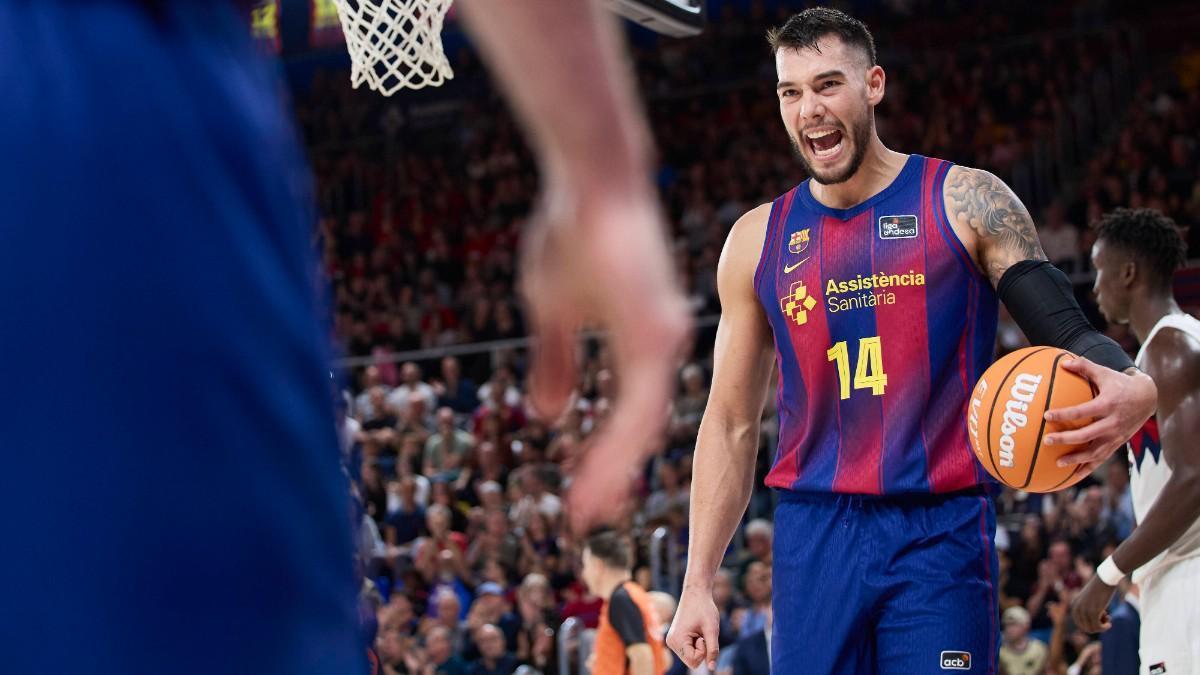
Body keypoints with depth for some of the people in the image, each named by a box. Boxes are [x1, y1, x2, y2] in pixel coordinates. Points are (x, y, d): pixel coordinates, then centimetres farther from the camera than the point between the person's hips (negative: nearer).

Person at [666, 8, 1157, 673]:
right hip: (813, 536, 3)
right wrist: (697, 585, 8)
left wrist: (1132, 388, -30)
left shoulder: (965, 202, 1)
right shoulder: (758, 240, 10)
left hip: (940, 533, -3)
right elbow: (731, 425, 14)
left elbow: (1067, 332, -5)